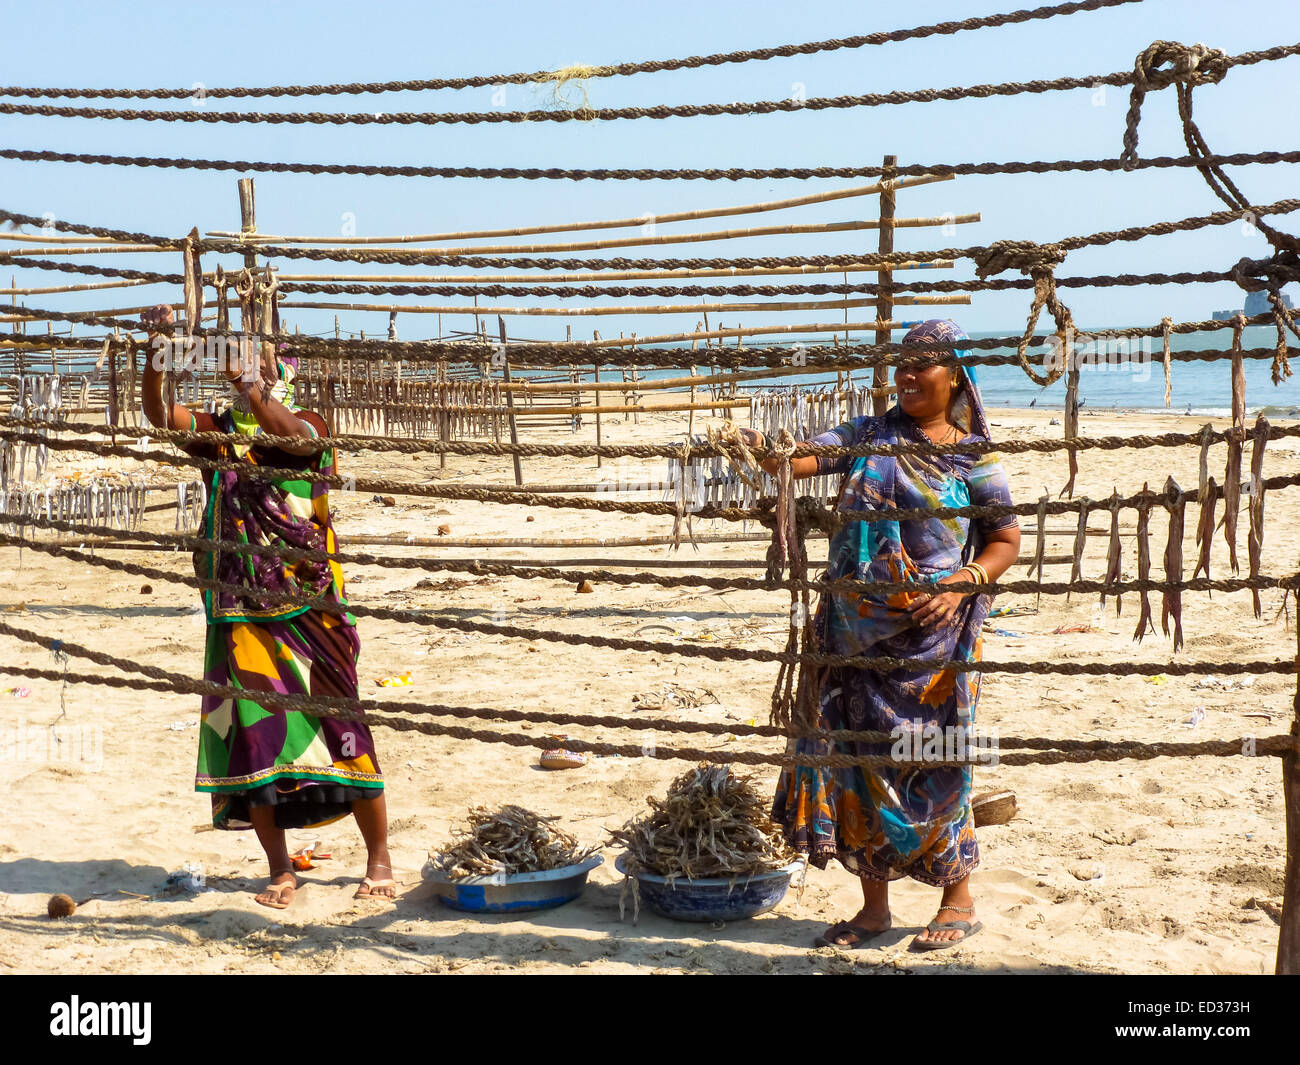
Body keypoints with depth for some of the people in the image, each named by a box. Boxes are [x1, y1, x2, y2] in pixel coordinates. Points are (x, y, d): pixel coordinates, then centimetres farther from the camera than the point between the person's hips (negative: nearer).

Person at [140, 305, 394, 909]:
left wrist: (255, 390, -38)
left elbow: (295, 436, -24)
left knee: (336, 723, 0)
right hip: (241, 612, 3)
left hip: (306, 607, -3)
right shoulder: (220, 431, 9)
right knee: (250, 730, 1)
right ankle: (280, 870, 13)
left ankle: (379, 860, 13)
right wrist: (155, 357, -20)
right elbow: (159, 417, -5)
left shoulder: (307, 424, -1)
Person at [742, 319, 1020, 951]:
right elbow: (801, 459, -3)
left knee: (931, 762, 0)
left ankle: (959, 900, 19)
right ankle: (873, 905, 19)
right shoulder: (867, 437, 9)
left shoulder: (972, 458, 1)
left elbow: (1007, 541, 2)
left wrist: (962, 585, -13)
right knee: (854, 756, 5)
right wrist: (762, 448, -24)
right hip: (855, 630, 4)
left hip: (932, 632, -3)